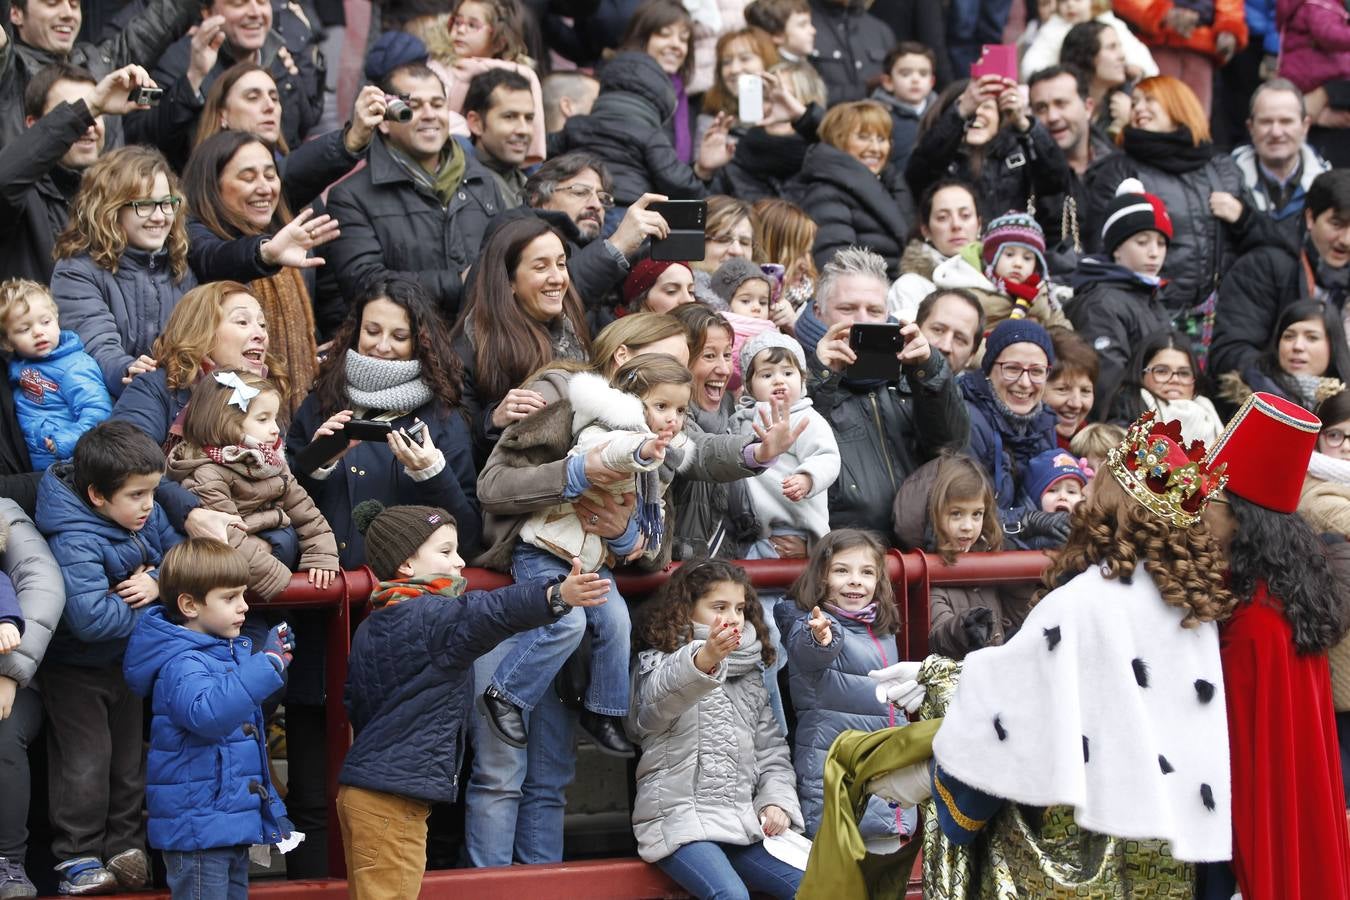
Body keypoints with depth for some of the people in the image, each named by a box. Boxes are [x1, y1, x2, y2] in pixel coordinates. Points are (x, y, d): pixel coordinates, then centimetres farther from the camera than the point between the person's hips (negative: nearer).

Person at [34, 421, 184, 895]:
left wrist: (157, 582, -21)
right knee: (86, 761, -3)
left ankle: (126, 844, 27)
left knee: (130, 754, 15)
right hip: (75, 669, -7)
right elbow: (93, 619, -41)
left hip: (125, 658, 7)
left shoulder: (147, 515, -9)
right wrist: (142, 607, -25)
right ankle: (78, 857, 9)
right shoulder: (74, 543, -33)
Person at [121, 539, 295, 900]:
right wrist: (268, 664, -38)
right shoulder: (181, 664, -18)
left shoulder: (231, 651, 13)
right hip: (199, 828, -10)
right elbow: (208, 714, -40)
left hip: (236, 824, 10)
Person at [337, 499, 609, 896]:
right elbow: (486, 613, -34)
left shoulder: (370, 628, 16)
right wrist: (557, 596, -48)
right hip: (392, 798, -10)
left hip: (361, 790, 10)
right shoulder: (429, 617, -15)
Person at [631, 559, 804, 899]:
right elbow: (660, 700, -26)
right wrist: (704, 659, -47)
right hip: (681, 820, -6)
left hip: (744, 819, 6)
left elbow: (771, 747, 19)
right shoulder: (659, 663, 0)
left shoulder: (749, 674, 19)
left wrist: (777, 800, -2)